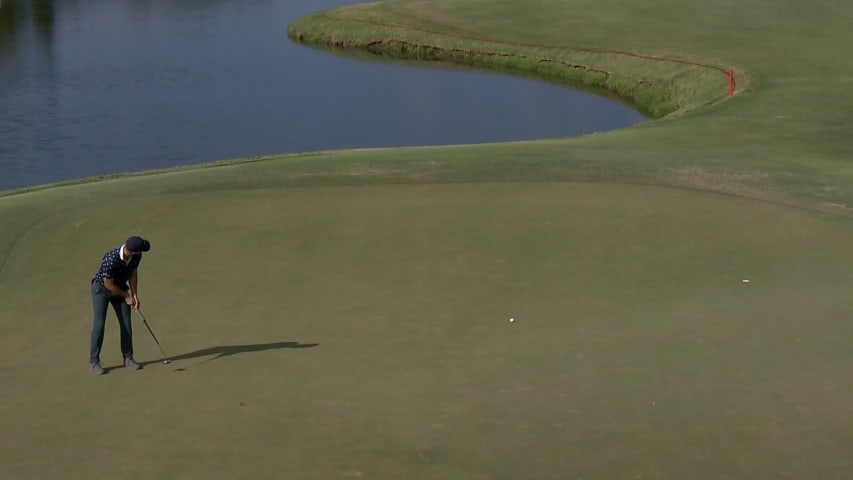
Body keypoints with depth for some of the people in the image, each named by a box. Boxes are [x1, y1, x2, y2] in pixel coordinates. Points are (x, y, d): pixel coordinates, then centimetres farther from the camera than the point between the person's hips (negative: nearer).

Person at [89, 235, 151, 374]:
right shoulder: (111, 259, -38)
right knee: (99, 324, -10)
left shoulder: (136, 256, -19)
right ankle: (94, 361, -2)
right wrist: (126, 296, -15)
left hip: (120, 289, 6)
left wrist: (134, 295, -9)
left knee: (126, 324, 1)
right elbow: (108, 283, -25)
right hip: (101, 289, -6)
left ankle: (128, 358, 12)